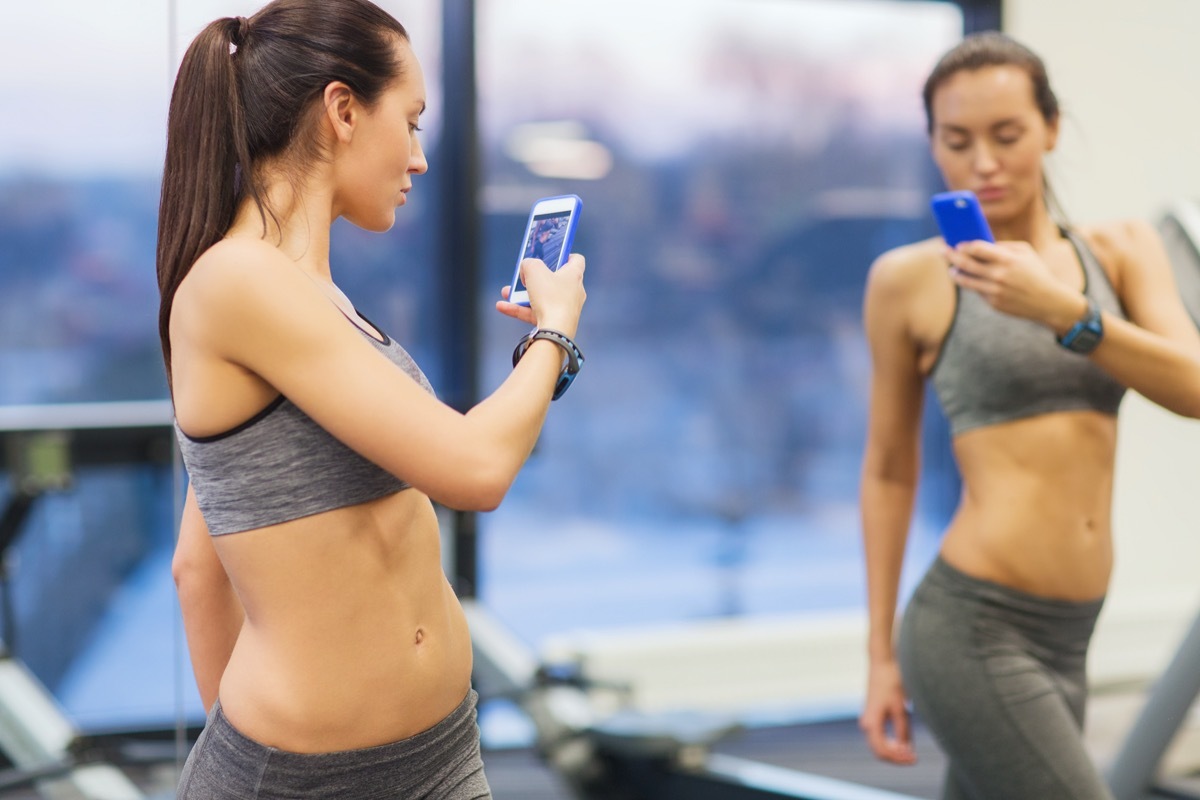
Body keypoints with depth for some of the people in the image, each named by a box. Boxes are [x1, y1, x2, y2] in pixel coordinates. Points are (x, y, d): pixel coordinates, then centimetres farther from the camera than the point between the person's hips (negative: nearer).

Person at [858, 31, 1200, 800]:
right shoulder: (912, 278, -1)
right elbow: (889, 469, 5)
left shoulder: (1121, 251, 9)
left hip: (1065, 644, 5)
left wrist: (1062, 310, -20)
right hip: (973, 630, -5)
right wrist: (881, 652, 6)